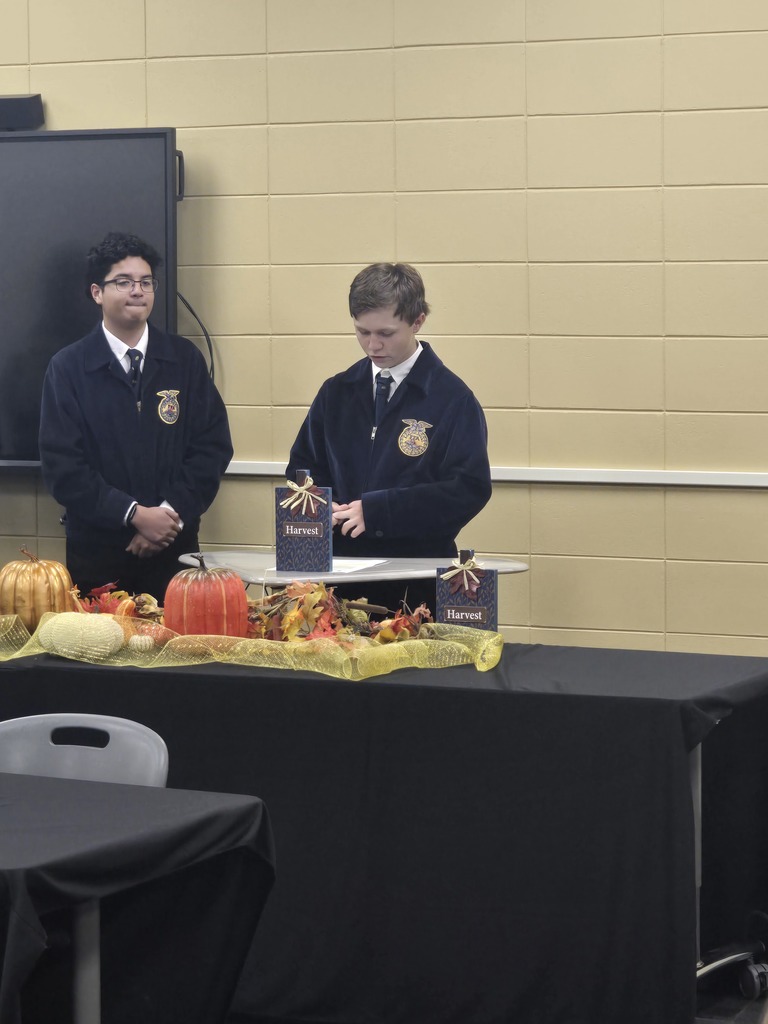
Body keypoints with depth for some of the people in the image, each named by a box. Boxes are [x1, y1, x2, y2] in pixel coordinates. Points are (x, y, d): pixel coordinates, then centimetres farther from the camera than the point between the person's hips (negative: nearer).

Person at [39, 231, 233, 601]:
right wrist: (135, 514, -14)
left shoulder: (185, 359, 6)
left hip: (175, 550, 2)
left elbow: (214, 445, 3)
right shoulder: (67, 367, 0)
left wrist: (173, 513, -11)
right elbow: (62, 466, -6)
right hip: (97, 555, -1)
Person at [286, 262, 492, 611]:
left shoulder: (452, 399, -4)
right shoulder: (336, 393, 11)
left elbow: (469, 489, -12)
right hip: (342, 572, 4)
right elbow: (303, 468, 17)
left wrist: (377, 510, -18)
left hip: (418, 581, -4)